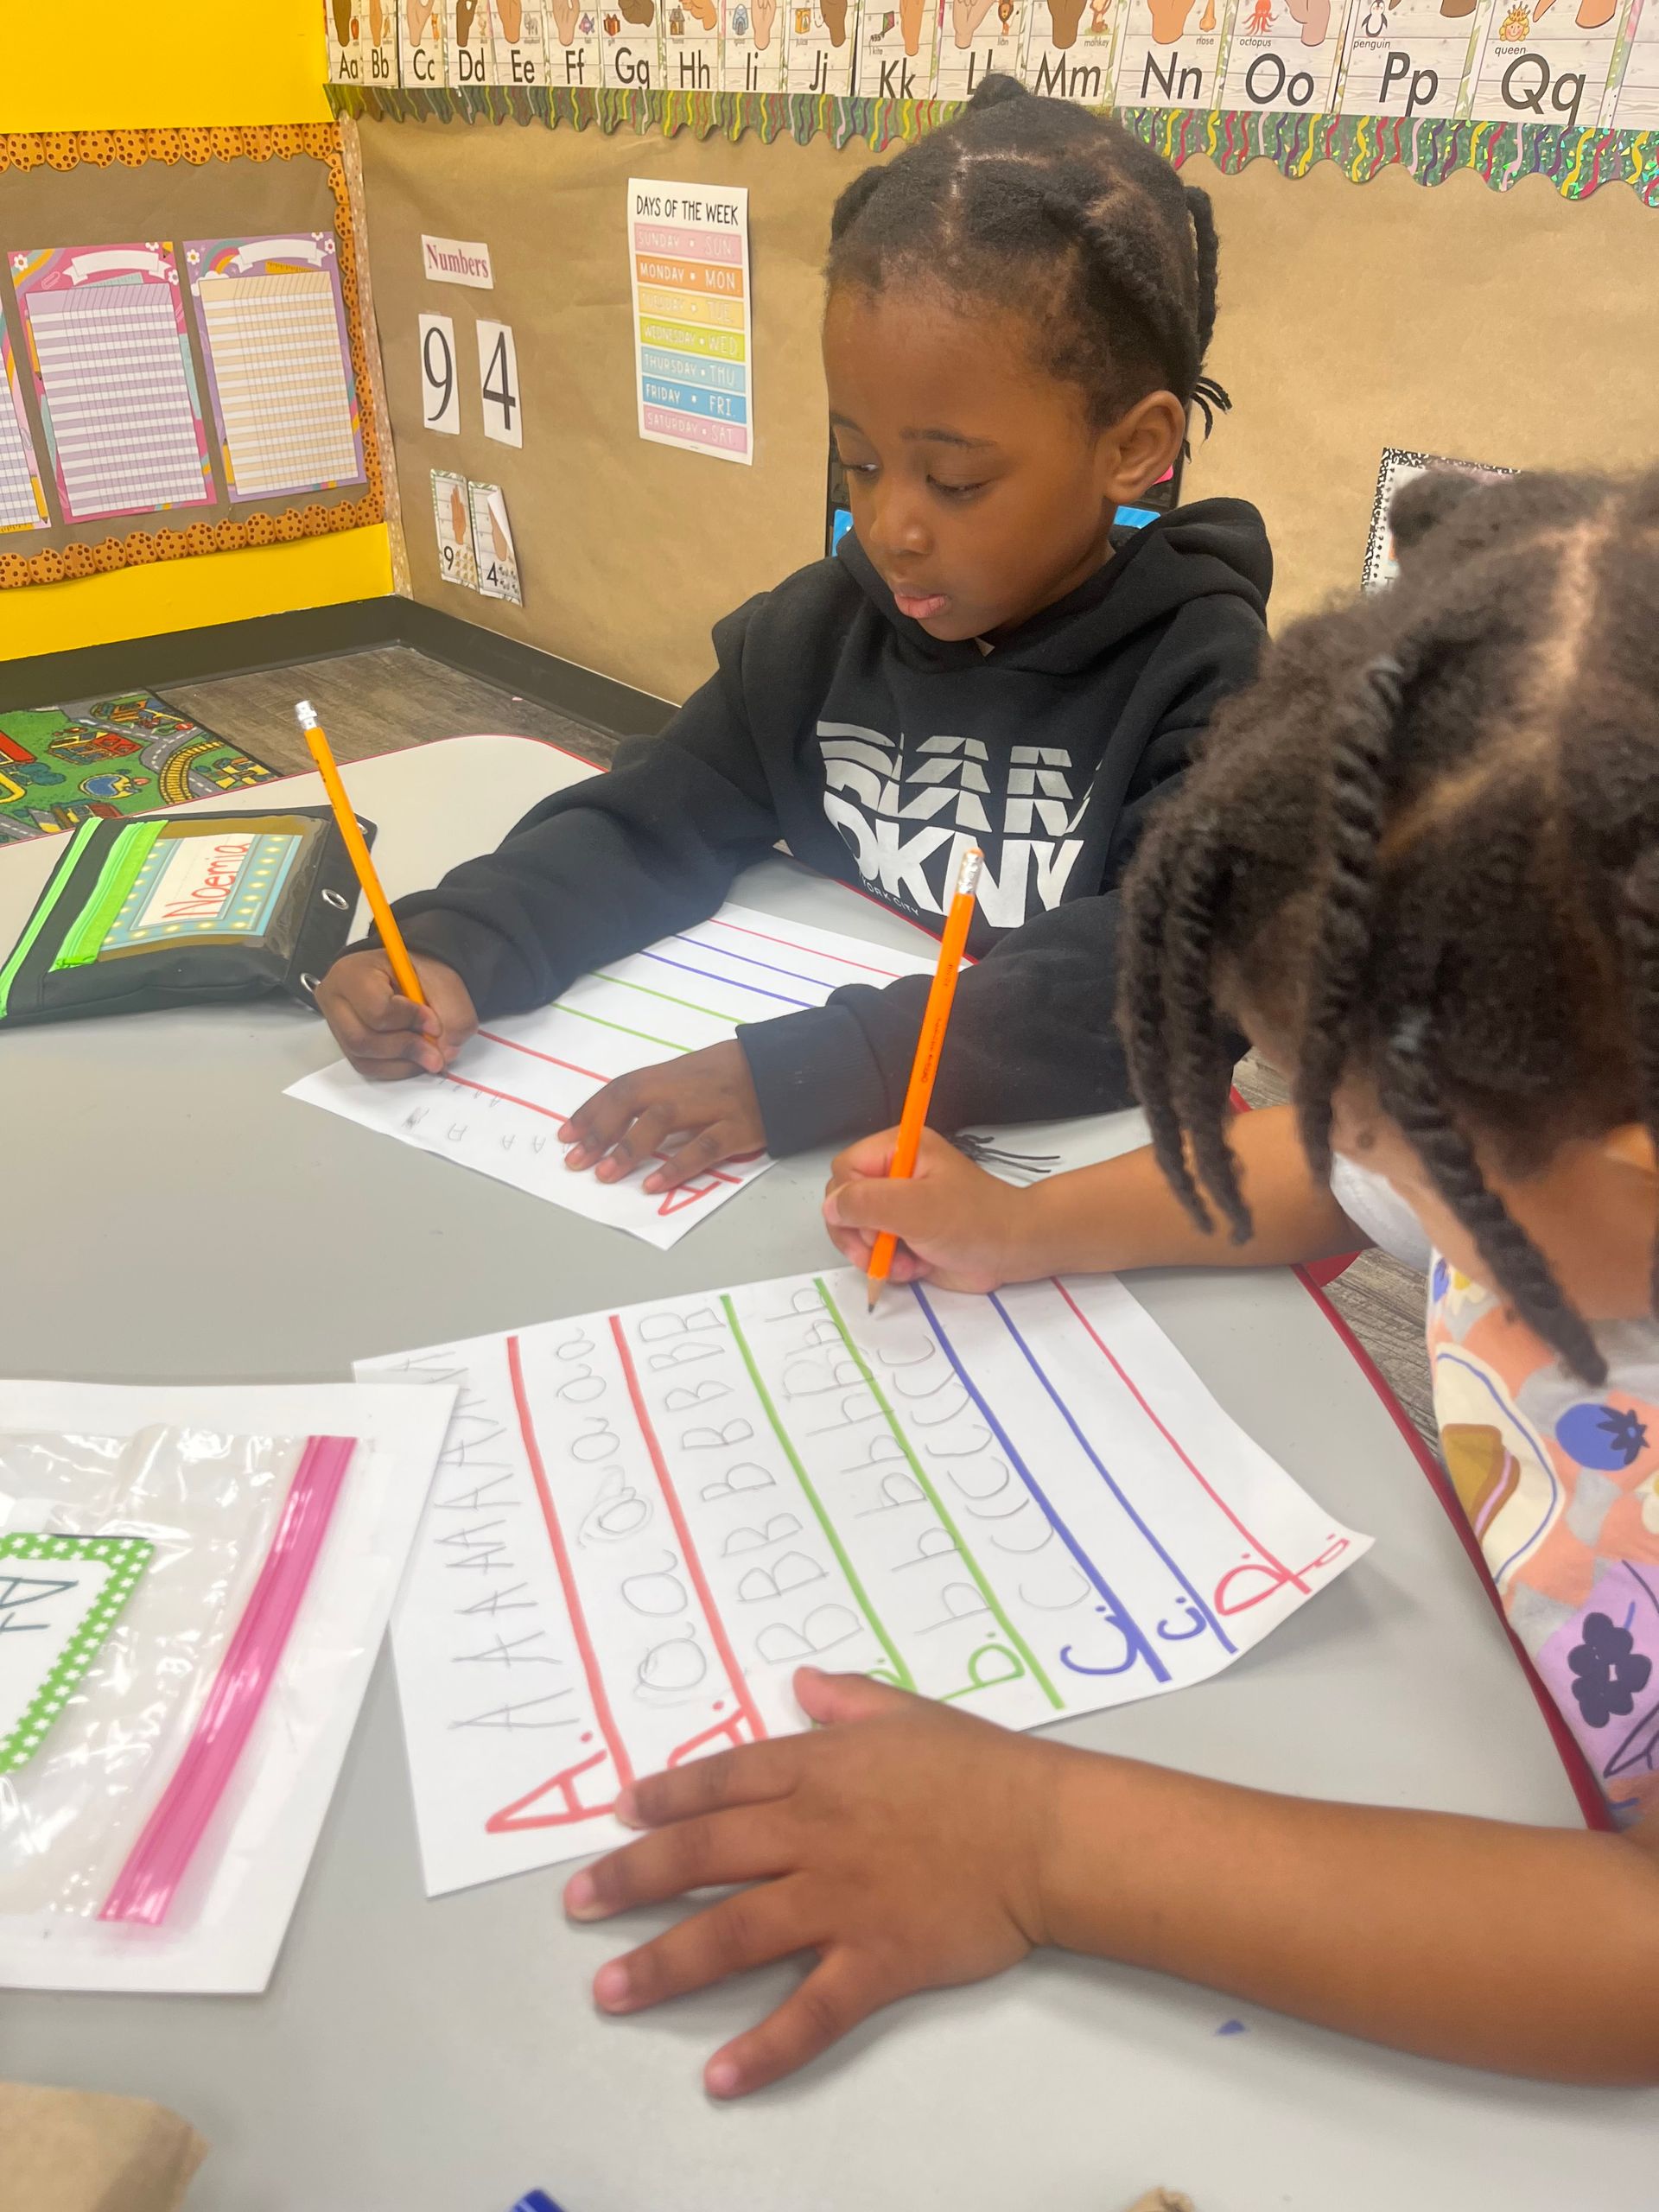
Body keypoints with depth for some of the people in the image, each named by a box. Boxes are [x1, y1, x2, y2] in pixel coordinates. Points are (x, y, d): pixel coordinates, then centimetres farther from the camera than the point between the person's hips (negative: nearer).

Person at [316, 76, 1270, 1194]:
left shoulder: (1199, 679, -13)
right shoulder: (826, 628, 3)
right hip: (824, 1162, 4)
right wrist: (458, 950, -13)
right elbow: (650, 827, 6)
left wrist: (812, 1071, -35)